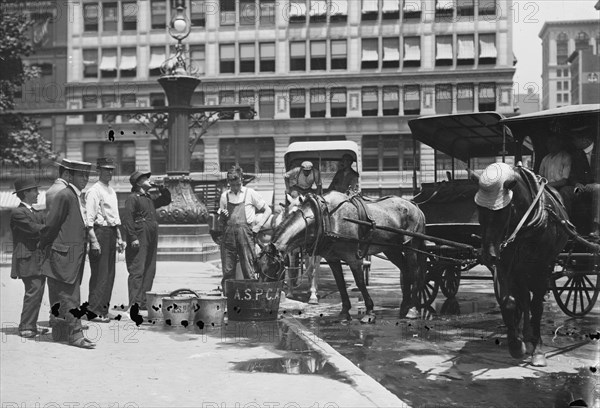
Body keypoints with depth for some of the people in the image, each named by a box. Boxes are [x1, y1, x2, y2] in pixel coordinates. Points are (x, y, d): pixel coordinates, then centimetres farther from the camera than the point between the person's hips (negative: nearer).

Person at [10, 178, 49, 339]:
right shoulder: (18, 213, -10)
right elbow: (35, 229, -20)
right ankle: (26, 328, -7)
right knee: (33, 291, -12)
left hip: (40, 258, 9)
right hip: (28, 259, -9)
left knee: (37, 292, 10)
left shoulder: (37, 213, 19)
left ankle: (31, 325, 17)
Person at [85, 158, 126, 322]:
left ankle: (103, 309, 17)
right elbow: (89, 219, -15)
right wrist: (94, 240, -21)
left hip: (111, 232, 9)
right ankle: (94, 310, -2)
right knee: (99, 273, -8)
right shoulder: (94, 191, -10)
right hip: (100, 231, -9)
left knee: (109, 273, 10)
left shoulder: (112, 191, 17)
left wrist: (119, 238, 21)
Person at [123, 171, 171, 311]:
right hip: (139, 241, -8)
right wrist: (133, 237, -20)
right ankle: (134, 303, -10)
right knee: (137, 271, -10)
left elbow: (166, 200, 33)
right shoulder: (132, 198, -4)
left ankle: (144, 301, 13)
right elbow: (128, 219, -12)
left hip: (151, 241, 8)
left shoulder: (149, 199, 21)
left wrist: (162, 188, 16)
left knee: (150, 271, 8)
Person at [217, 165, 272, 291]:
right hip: (228, 233, 3)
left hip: (245, 232, -3)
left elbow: (267, 210, 9)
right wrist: (222, 216, 0)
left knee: (248, 269, -4)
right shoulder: (225, 196, 15)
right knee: (227, 270, 2)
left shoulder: (250, 193, 6)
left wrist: (257, 227, 1)